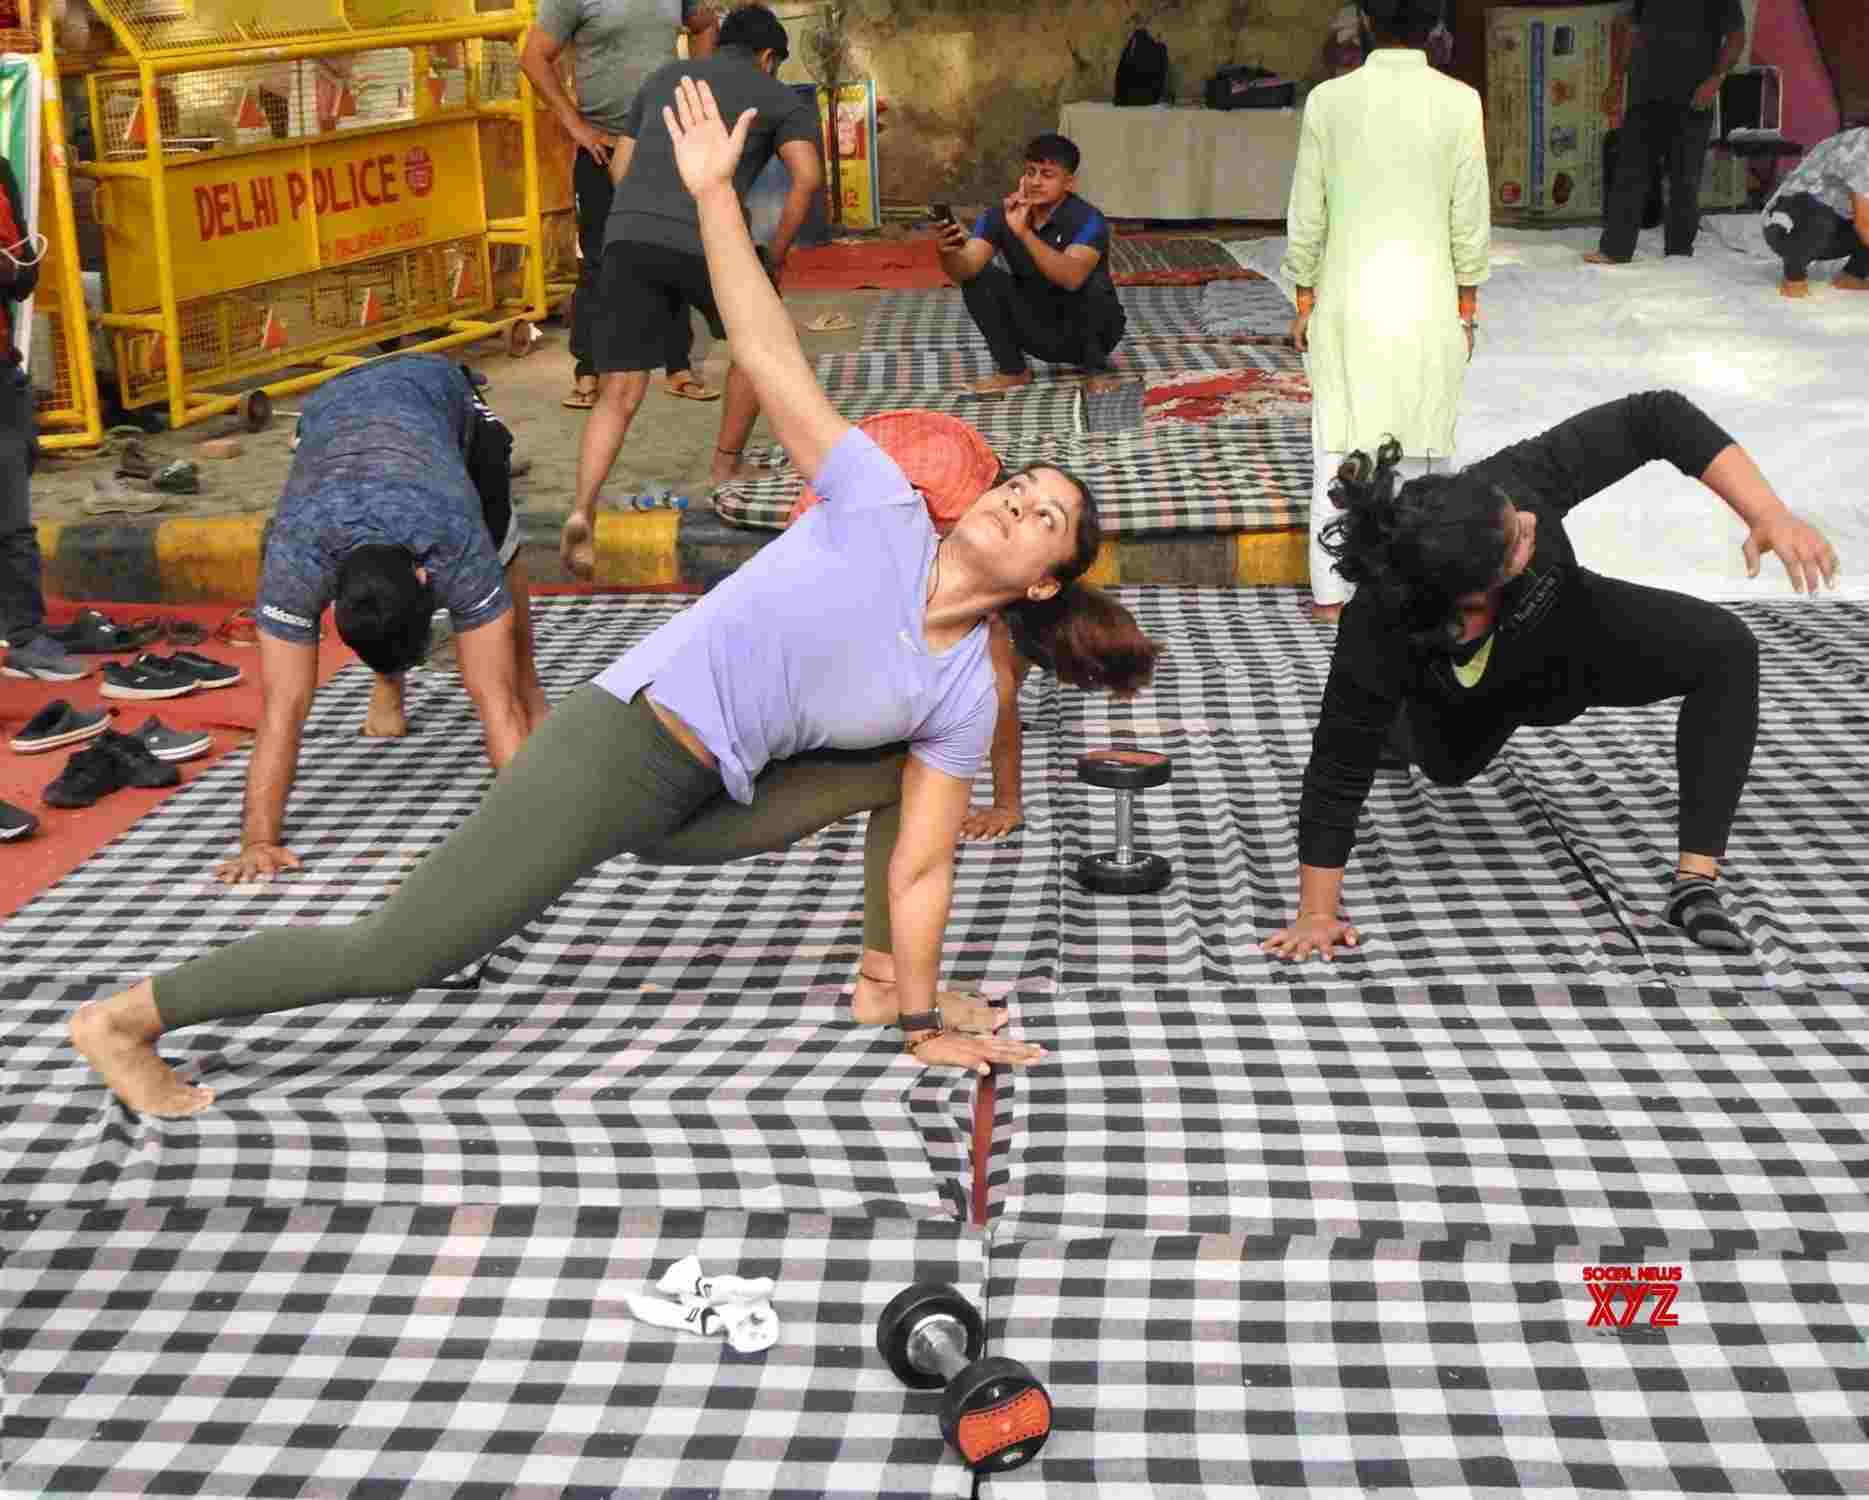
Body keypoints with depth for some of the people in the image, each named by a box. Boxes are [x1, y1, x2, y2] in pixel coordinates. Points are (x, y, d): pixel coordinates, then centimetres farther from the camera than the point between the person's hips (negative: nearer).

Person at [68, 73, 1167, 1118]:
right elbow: (770, 356, -12)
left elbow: (922, 870, 7)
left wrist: (927, 1024, 7)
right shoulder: (883, 510, -11)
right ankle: (127, 1017, 8)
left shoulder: (967, 699, 2)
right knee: (393, 956, -7)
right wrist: (713, 193, -17)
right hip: (610, 751, -7)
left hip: (696, 805, 7)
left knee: (914, 762, 9)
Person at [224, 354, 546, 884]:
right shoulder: (297, 554, -43)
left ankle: (527, 681, 18)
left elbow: (492, 696, -44)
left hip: (438, 390, -1)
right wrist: (259, 840, -43)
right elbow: (282, 708, -41)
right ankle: (388, 682, 23)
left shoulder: (453, 544, -45)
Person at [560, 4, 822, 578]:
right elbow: (807, 176, 0)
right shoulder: (778, 96, 16)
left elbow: (619, 164, 29)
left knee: (619, 392, 4)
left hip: (626, 236, 3)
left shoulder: (663, 77, 28)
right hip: (709, 242, -3)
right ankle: (725, 465, 33)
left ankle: (582, 512, -16)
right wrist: (776, 256, 8)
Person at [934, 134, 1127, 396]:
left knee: (1092, 284, -33)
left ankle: (1096, 369, -8)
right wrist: (949, 252, -47)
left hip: (1086, 333, -4)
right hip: (1039, 332, 4)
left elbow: (1071, 278, -42)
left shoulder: (1087, 220, -24)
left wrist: (1024, 232, -51)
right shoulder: (1000, 215, -11)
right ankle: (1013, 371, 0)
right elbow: (965, 270, -24)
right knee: (979, 277, -15)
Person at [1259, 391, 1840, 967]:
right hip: (1477, 702, -1)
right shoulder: (1377, 635, -46)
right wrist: (1317, 914, -30)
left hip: (1576, 636, 1)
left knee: (1726, 648, -26)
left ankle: (1695, 882, -18)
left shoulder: (1514, 483, -43)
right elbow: (1338, 771, -35)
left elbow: (1658, 418, -34)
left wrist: (1769, 514, -43)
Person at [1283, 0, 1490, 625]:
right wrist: (1468, 304, 7)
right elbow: (1469, 217, -3)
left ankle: (1331, 592, 11)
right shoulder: (1459, 103, -7)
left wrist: (1304, 300, 9)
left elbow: (1307, 213, -1)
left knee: (1339, 445, 8)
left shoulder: (1329, 100, -5)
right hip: (1427, 299, -1)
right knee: (1424, 446, 9)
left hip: (1348, 299, 1)